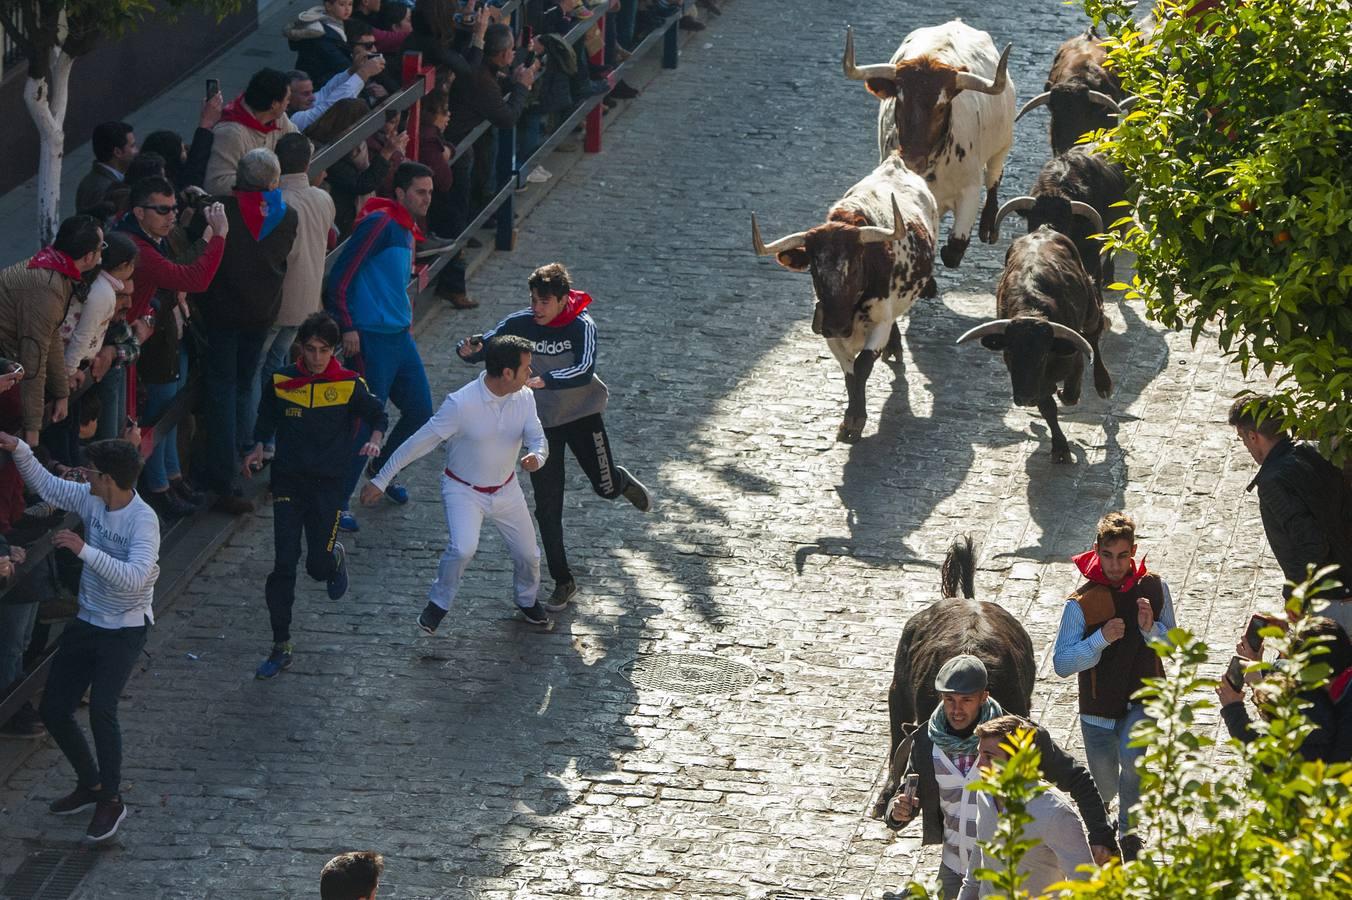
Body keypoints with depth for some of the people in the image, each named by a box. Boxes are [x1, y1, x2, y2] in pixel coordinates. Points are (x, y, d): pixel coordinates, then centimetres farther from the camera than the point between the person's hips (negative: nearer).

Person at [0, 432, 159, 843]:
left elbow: (134, 578, -37)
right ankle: (90, 784, 28)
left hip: (125, 629, -8)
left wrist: (84, 549, -40)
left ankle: (111, 799, -8)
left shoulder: (143, 520, -25)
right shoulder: (92, 499, -4)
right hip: (86, 623, 8)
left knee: (101, 709, -24)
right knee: (53, 709, 7)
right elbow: (47, 486, 11)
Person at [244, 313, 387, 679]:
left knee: (318, 566, -1)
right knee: (284, 563, -6)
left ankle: (336, 558, 39)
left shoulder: (349, 385, -6)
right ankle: (281, 647, 2)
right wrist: (258, 448, 5)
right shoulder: (281, 381, -1)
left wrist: (375, 440, -11)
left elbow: (378, 415, 8)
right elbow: (267, 420, 17)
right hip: (288, 480, 1)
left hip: (328, 483, -1)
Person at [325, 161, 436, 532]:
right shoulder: (379, 223, -13)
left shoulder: (407, 231, 16)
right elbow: (340, 277, -17)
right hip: (371, 339, -9)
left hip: (400, 336, 9)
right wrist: (347, 328, -19)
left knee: (420, 411, 13)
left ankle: (381, 468, 37)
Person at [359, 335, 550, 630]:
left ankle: (528, 600, 44)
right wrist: (381, 480, -18)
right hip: (464, 490, -5)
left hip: (506, 489, 5)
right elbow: (420, 442, -22)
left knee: (528, 554, 12)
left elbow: (537, 437, -11)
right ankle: (438, 603, -2)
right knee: (463, 548, -28)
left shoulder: (524, 398, -12)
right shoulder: (461, 404, -28)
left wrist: (537, 456, -39)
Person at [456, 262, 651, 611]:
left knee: (606, 488, 4)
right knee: (548, 509, 1)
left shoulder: (581, 326, -22)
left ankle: (623, 481, 43)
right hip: (542, 421, 2)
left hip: (582, 414, -2)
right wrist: (469, 350, -38)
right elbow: (483, 347, -12)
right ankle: (563, 582, 15)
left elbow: (584, 371, -36)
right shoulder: (519, 324, -13)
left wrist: (542, 381, -50)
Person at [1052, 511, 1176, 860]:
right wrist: (1101, 639, -27)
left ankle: (1129, 832, -8)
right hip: (1099, 709, 0)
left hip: (1144, 700, 0)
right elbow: (1061, 663, -13)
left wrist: (1151, 629, -17)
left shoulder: (1154, 588, -5)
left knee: (1132, 755, -30)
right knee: (1105, 789, 12)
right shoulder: (1082, 602, -13)